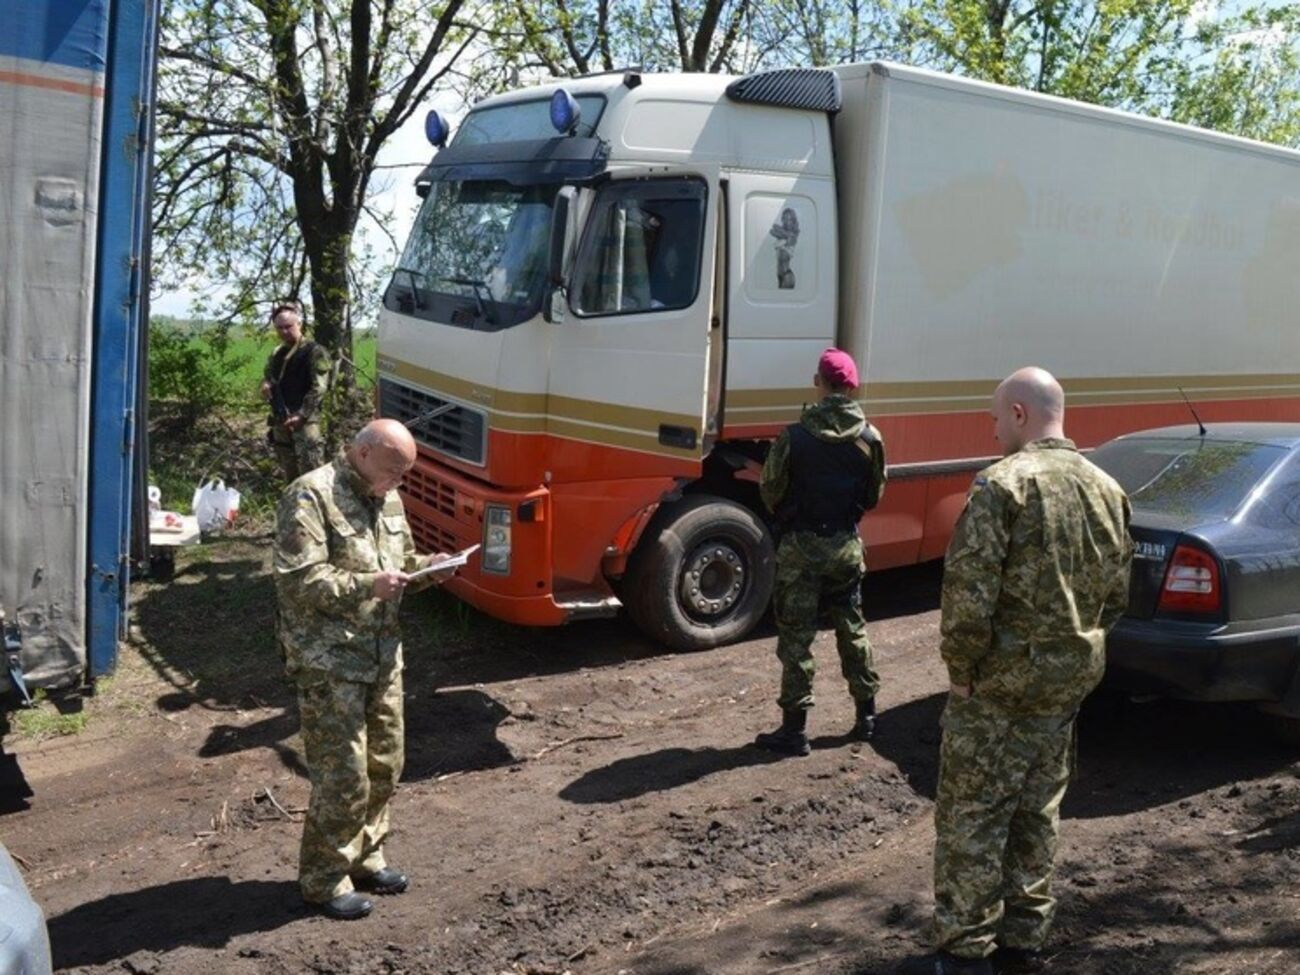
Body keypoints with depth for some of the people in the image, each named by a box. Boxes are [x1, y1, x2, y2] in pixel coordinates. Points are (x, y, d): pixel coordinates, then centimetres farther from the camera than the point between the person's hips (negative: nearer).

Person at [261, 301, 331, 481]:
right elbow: (267, 376, 30)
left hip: (305, 419, -8)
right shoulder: (277, 354, 16)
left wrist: (302, 415, -20)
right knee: (289, 471, 15)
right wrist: (265, 385, 3)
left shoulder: (314, 351, -6)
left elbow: (318, 388, -13)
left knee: (311, 469, -17)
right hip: (280, 419, 8)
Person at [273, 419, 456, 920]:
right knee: (343, 775, -3)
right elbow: (298, 581, -21)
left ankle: (363, 856, 34)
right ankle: (324, 879, 15)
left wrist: (422, 566, 2)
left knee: (385, 764, 16)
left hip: (382, 654, 8)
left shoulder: (386, 497, 11)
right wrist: (368, 585, -27)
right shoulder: (310, 497, -15)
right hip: (329, 662, -8)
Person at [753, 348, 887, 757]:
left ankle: (794, 729, 6)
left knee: (796, 637, 3)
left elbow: (771, 492, -7)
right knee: (852, 628, 20)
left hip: (801, 546, -4)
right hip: (847, 545, 4)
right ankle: (866, 713, 29)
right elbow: (873, 496, 6)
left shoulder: (795, 436, -16)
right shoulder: (871, 438, -4)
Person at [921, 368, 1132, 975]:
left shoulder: (1003, 482, -16)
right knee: (1038, 812, 17)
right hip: (1071, 678, 7)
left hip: (1001, 677, -7)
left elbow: (969, 587, -21)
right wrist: (1077, 647, 16)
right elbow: (1116, 593, 11)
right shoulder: (1106, 490, 7)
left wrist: (960, 663, -9)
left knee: (971, 816, 3)